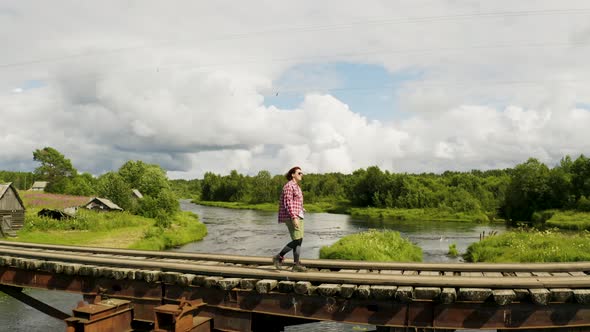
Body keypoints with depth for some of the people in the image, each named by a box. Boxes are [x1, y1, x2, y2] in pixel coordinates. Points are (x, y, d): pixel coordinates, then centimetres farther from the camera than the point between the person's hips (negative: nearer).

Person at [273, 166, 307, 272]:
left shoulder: (296, 187, 19)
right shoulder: (289, 186, -12)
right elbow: (288, 203, -20)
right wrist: (294, 218, -24)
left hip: (297, 216, 10)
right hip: (291, 216, -10)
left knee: (299, 241, 4)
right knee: (297, 241, -12)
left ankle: (296, 265, 6)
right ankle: (278, 257, 1)